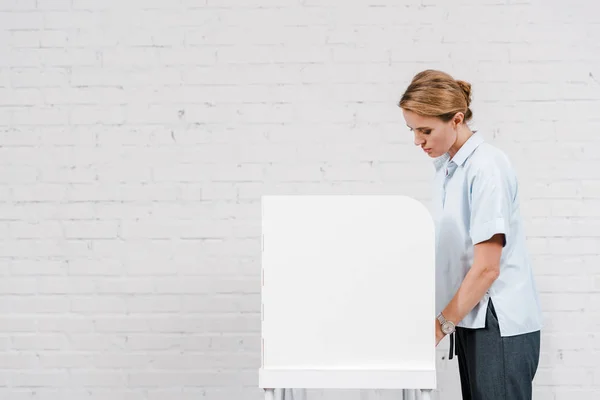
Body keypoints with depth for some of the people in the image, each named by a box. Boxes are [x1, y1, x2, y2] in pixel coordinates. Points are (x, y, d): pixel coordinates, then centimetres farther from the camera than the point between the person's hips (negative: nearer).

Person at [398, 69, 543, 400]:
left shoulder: (487, 167, -16)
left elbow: (487, 267, -18)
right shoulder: (445, 167, 9)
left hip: (501, 326, -8)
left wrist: (441, 325, -13)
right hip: (470, 319, 8)